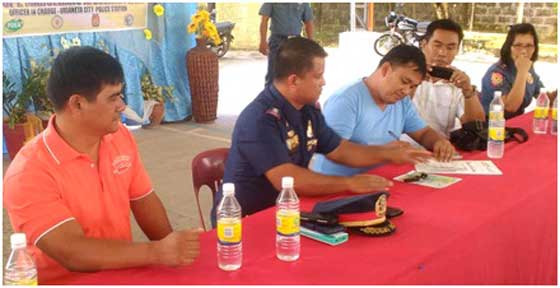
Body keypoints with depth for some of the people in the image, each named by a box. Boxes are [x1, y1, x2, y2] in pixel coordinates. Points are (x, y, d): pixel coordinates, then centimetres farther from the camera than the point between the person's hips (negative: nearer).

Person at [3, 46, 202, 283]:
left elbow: (144, 201, 7)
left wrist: (173, 250, -8)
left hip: (121, 272, 5)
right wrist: (158, 253, -30)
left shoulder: (120, 137, -1)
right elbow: (73, 254, -25)